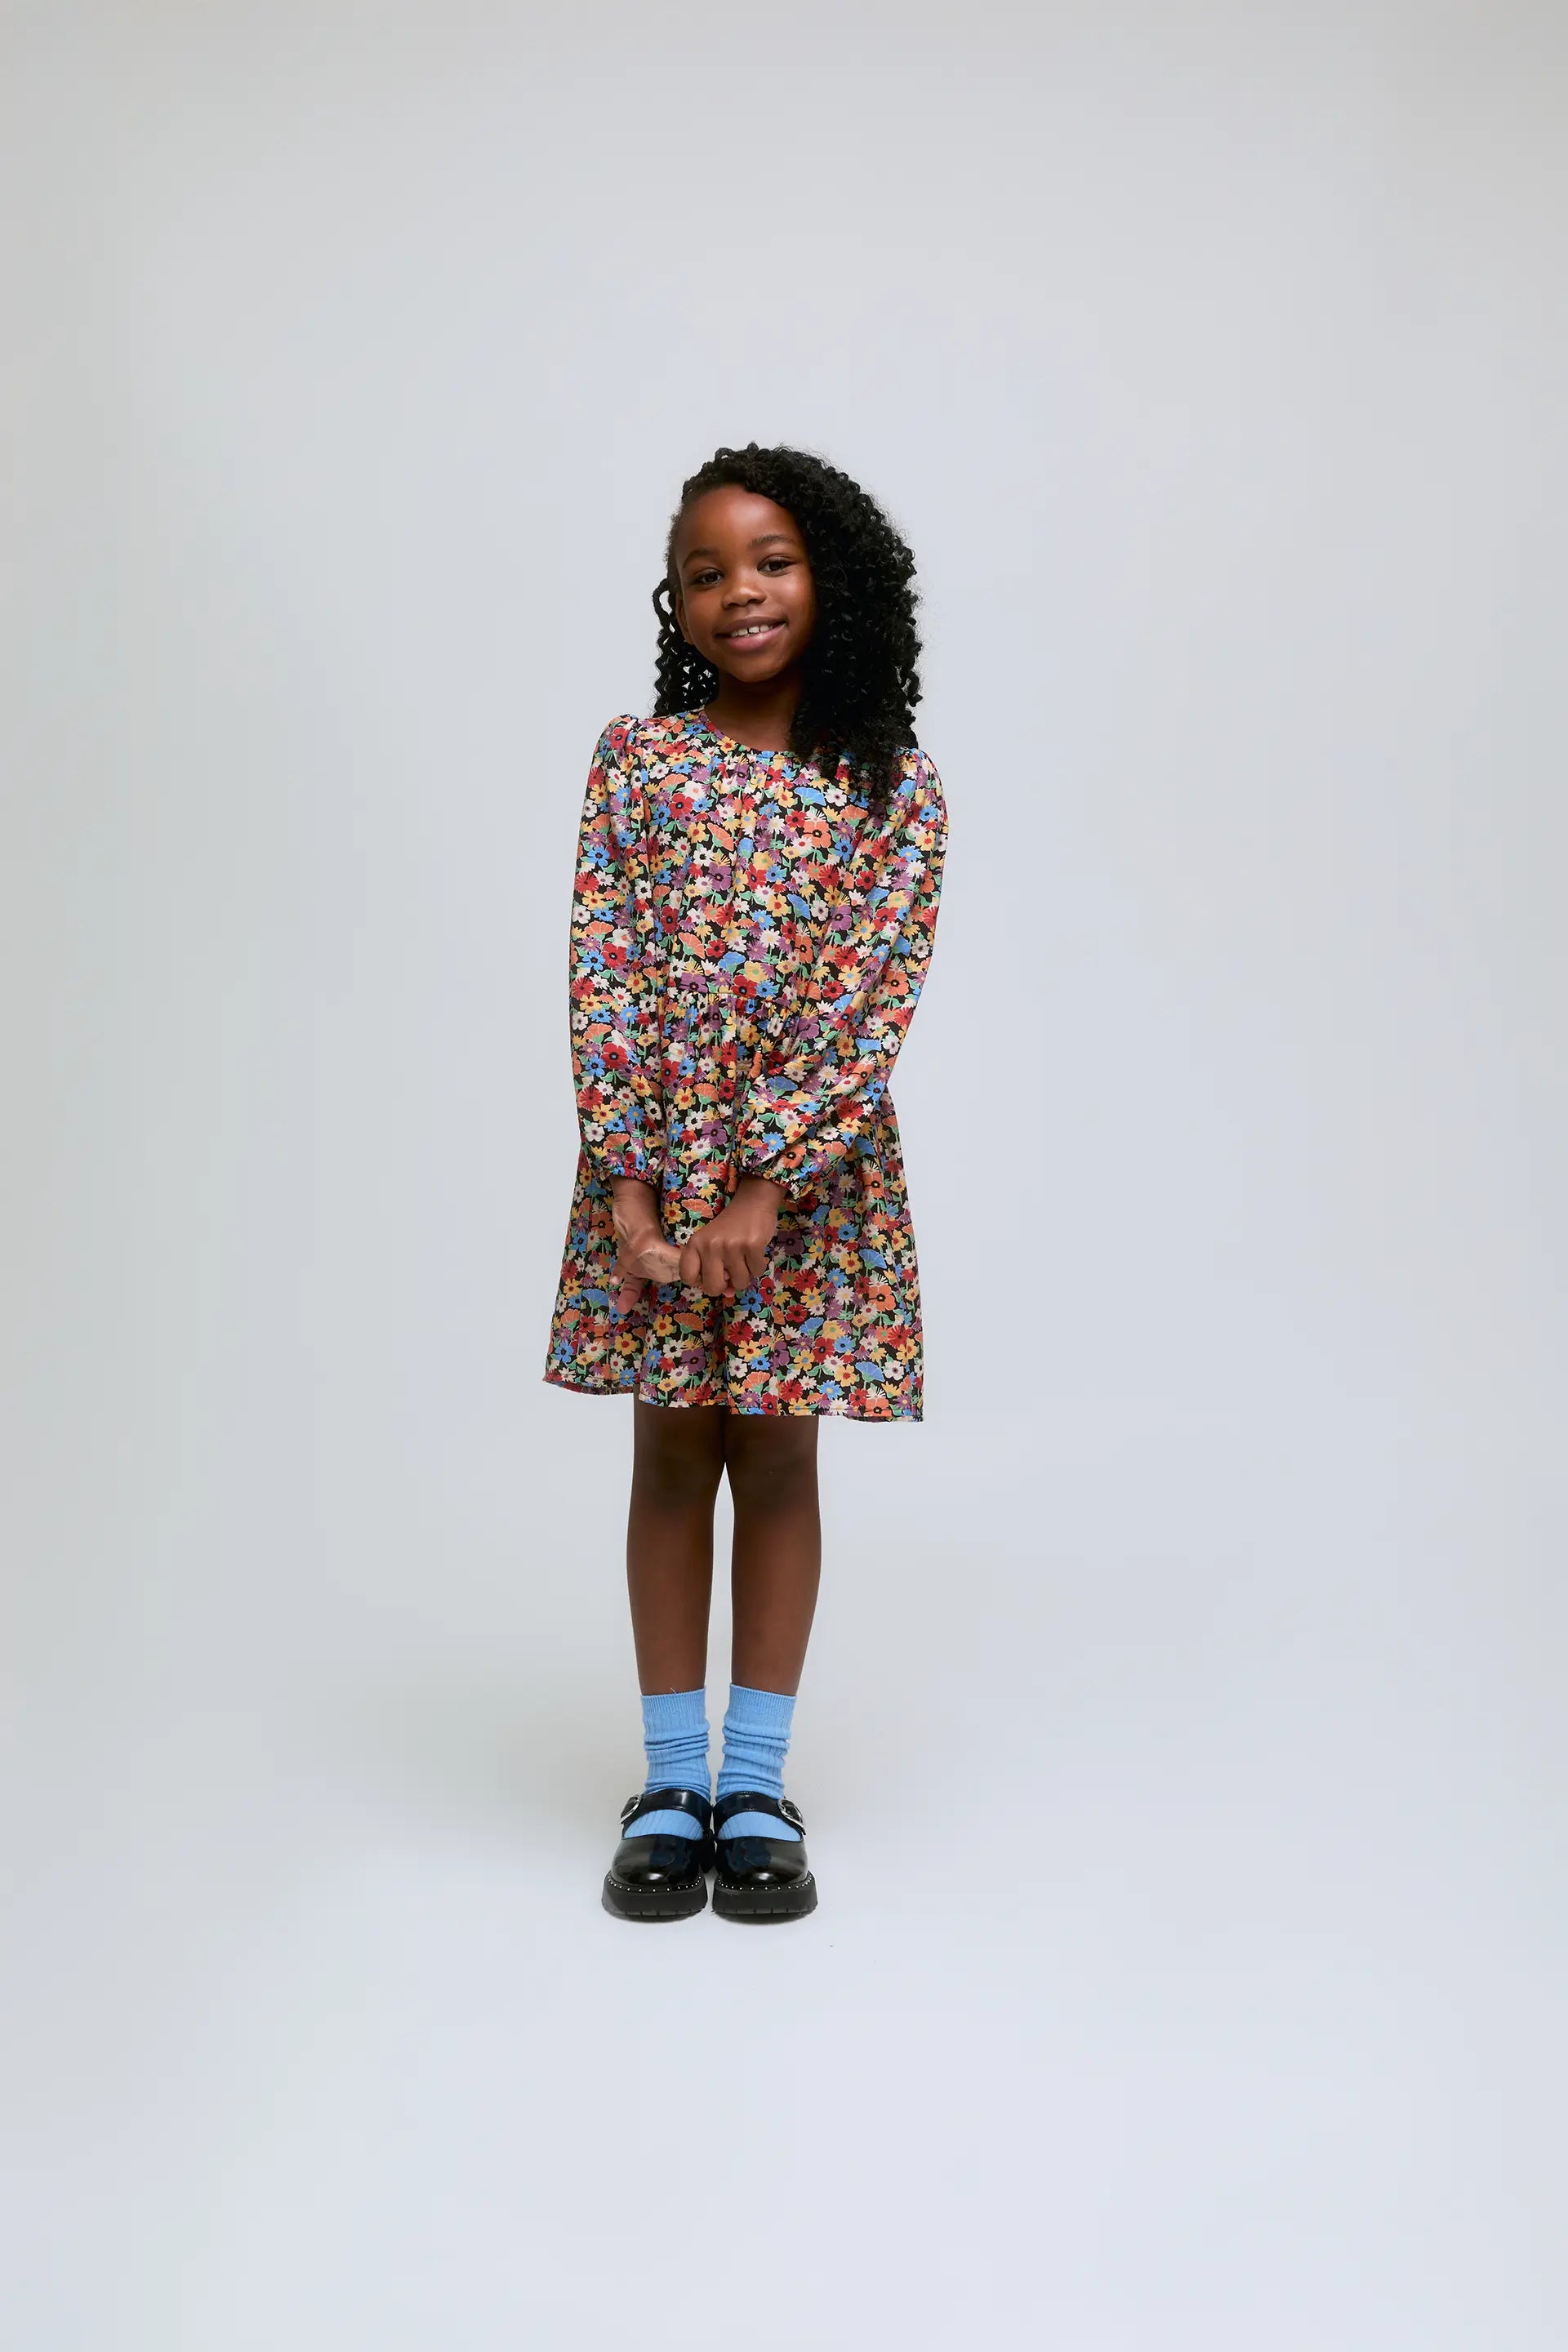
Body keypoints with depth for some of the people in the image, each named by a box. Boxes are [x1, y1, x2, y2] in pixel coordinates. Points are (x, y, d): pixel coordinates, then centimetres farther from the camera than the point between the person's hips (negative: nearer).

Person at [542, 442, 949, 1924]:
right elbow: (599, 975, -5)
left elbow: (876, 999, -9)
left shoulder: (894, 784, -2)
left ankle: (758, 1783, 20)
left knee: (777, 1462, 8)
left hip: (812, 1172, -1)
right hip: (650, 1161, 1)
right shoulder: (633, 758, 1)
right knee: (671, 1459, 8)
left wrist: (764, 1194, -16)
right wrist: (629, 1185, -13)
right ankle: (669, 1782, 19)